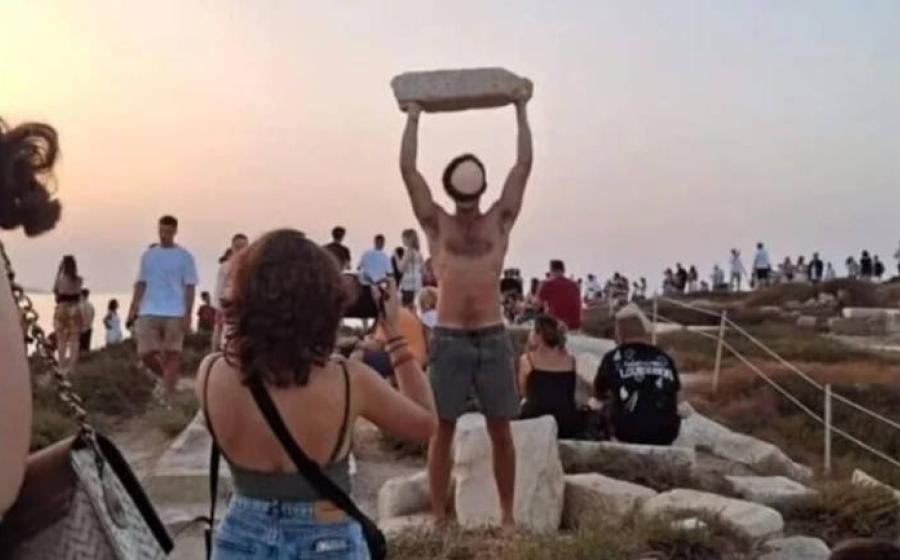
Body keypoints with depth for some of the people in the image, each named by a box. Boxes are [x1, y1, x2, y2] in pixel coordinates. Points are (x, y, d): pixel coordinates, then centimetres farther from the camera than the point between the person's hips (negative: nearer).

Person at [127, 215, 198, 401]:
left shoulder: (184, 257, 0)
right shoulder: (148, 255, 10)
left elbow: (190, 287, -3)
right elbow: (141, 284, 13)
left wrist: (188, 315, -10)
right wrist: (133, 309, 6)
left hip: (175, 314, -4)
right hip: (149, 313, 4)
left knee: (172, 354, -3)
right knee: (146, 353, 2)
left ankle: (167, 396, 1)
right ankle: (168, 379, 26)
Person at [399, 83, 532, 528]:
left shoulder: (500, 221, 8)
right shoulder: (436, 223, 6)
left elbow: (524, 165, 7)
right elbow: (407, 168, 3)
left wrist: (521, 111, 11)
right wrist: (414, 116, 9)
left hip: (493, 338, 1)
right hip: (448, 339, -1)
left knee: (500, 431, 7)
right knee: (442, 430, 4)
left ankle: (508, 515, 17)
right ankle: (438, 517, 14)